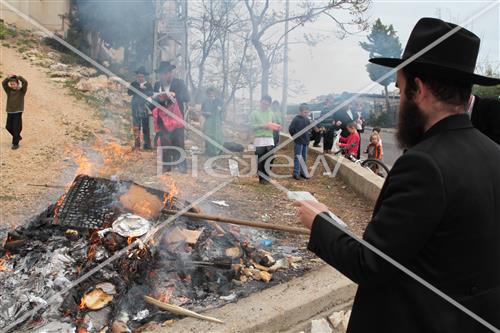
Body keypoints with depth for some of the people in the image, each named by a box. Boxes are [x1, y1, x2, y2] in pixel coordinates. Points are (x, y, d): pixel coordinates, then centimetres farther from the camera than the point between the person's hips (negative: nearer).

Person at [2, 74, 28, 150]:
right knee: (8, 127, 9)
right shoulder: (9, 90, 7)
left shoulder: (21, 91, -3)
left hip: (18, 111, -5)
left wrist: (18, 77, -12)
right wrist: (8, 77, -13)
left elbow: (25, 83, -18)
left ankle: (16, 143, 6)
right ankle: (18, 137, 32)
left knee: (16, 128, -4)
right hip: (10, 111, 5)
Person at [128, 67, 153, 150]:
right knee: (136, 127, -3)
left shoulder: (148, 85, 8)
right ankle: (137, 145, 0)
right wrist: (139, 87, -13)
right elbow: (129, 93, -6)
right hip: (136, 108, 0)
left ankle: (147, 144, 5)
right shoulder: (133, 84, 9)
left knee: (146, 127, -1)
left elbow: (151, 94, -5)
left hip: (145, 108, 0)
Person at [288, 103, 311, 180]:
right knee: (297, 158, -2)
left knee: (304, 158, 12)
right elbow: (291, 129, -15)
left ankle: (303, 172, 22)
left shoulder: (307, 120, 4)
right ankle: (296, 173, 4)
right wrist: (295, 137, -6)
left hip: (305, 142, 6)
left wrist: (307, 138, 11)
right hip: (298, 142, -6)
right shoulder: (296, 119, -15)